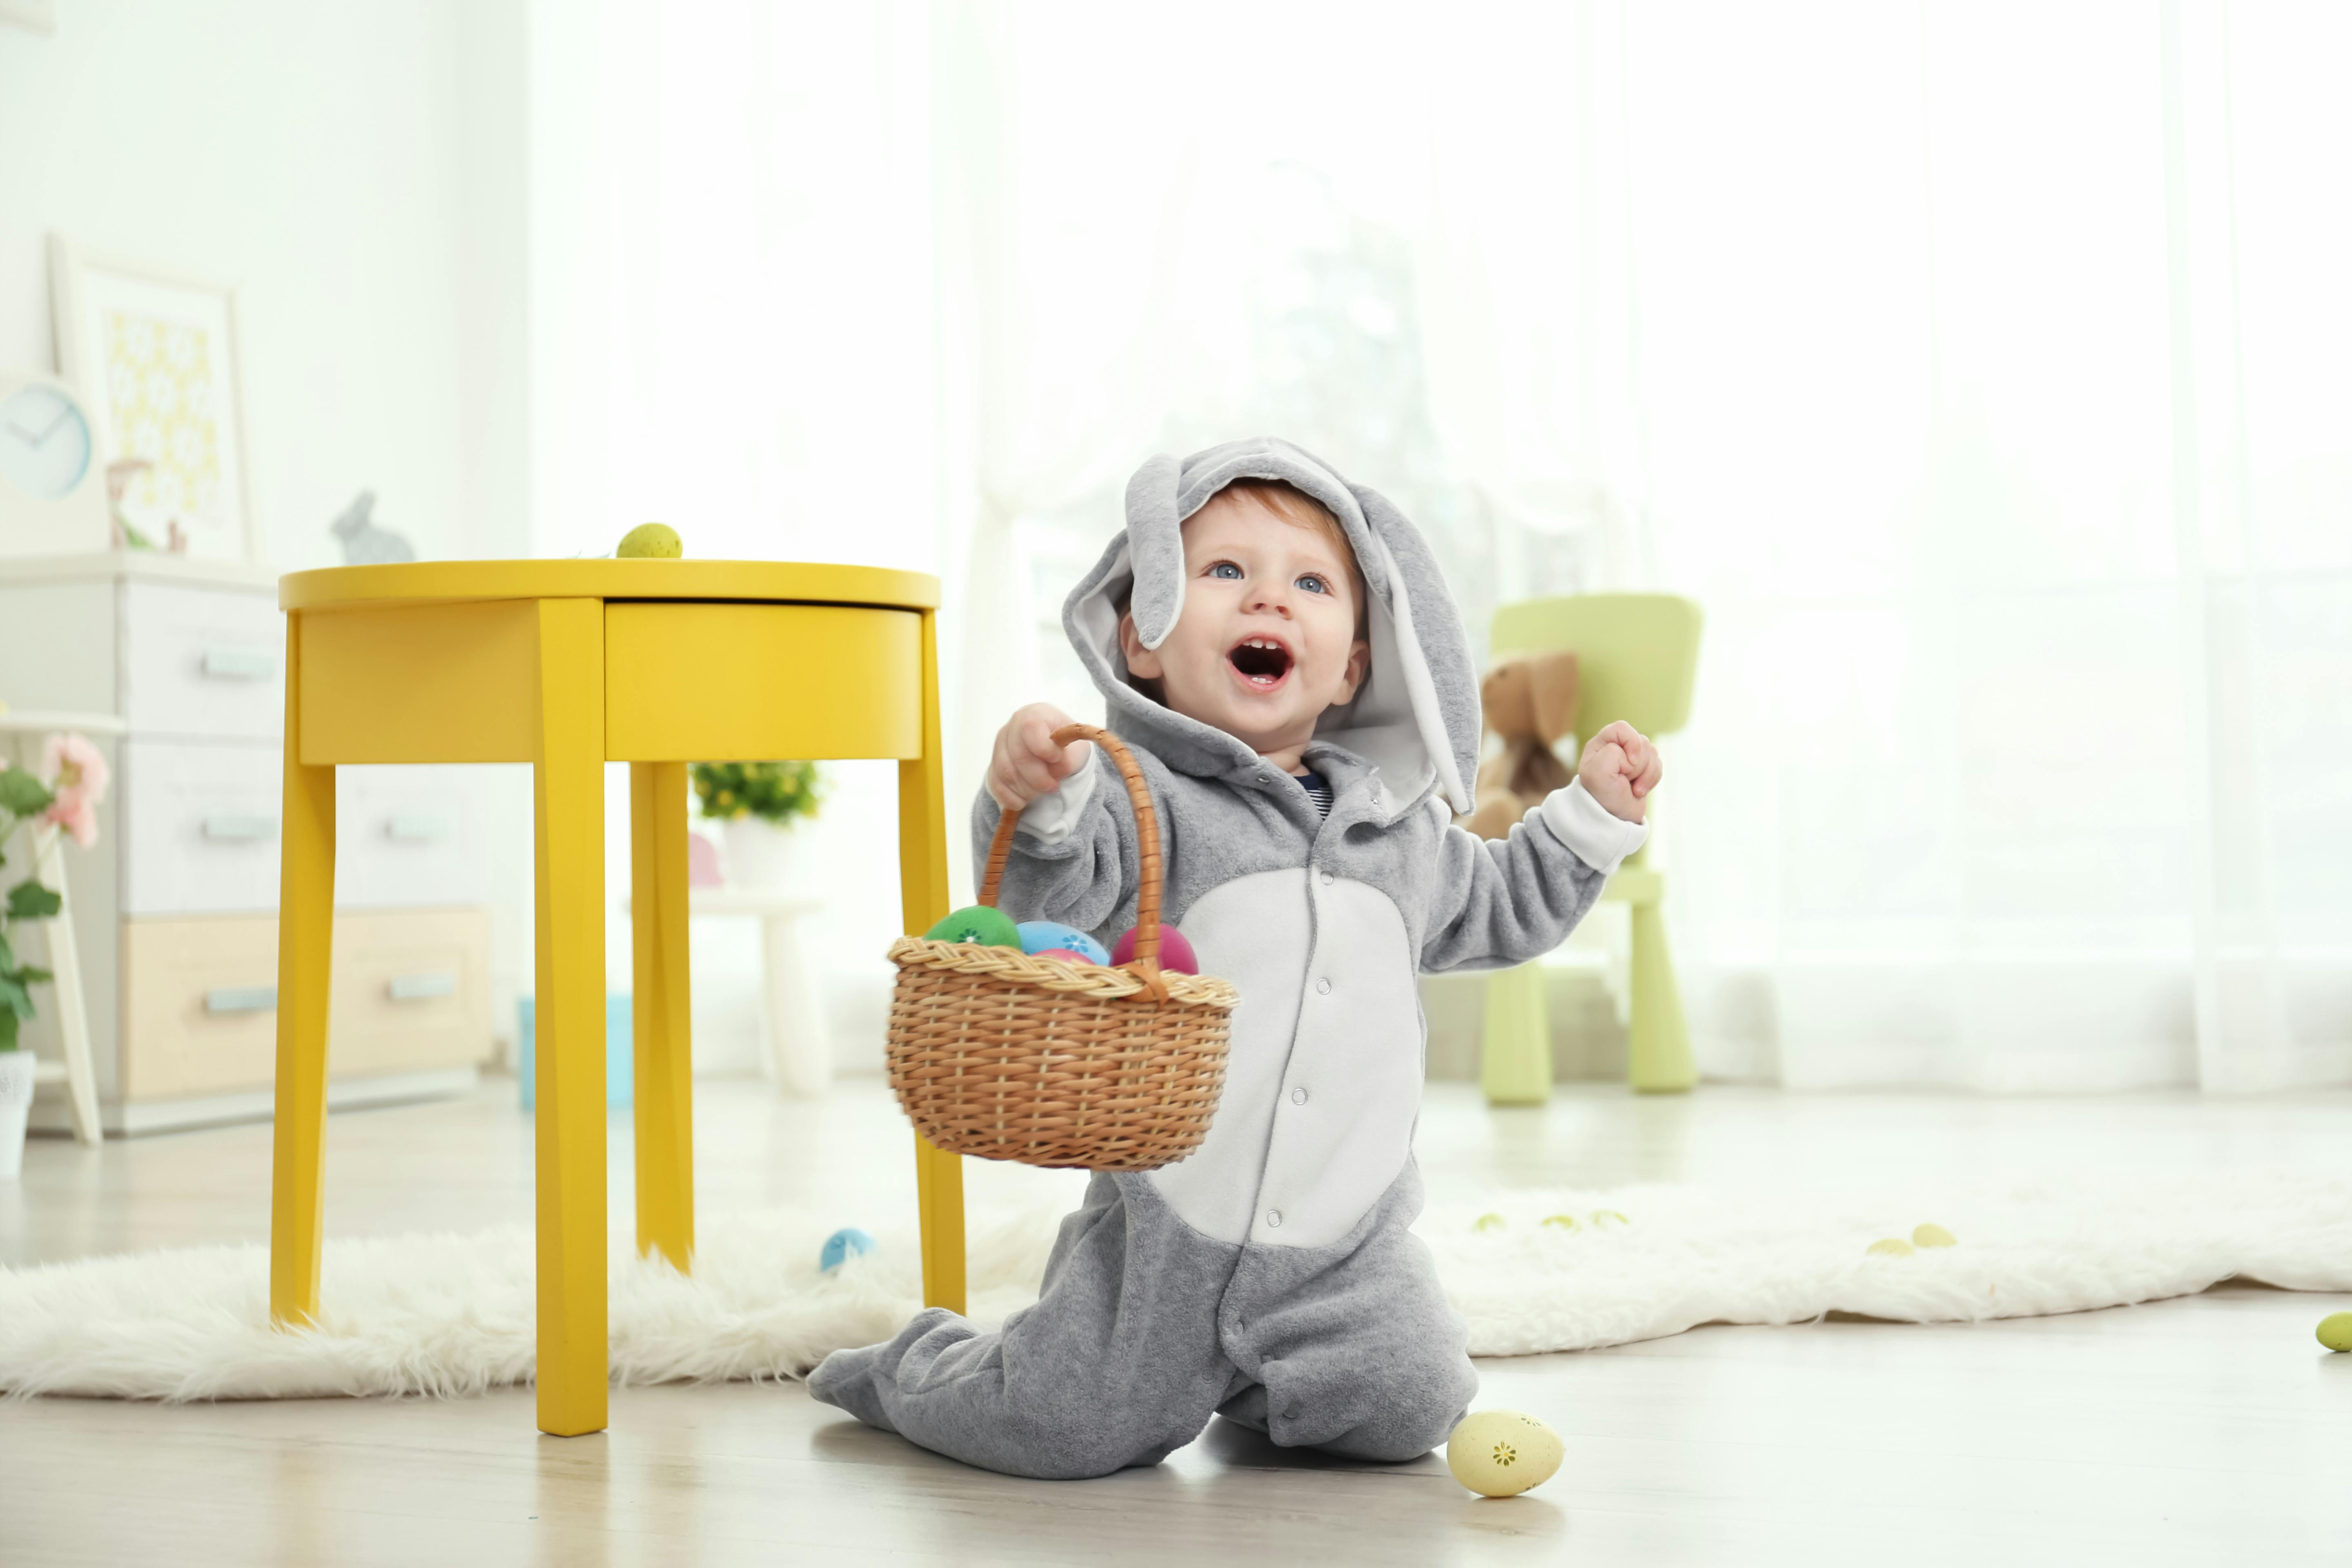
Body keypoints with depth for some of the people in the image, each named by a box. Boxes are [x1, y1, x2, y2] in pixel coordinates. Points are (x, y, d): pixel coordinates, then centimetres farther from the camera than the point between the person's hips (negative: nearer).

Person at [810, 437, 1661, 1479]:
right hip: (1166, 1233, -4)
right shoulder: (1147, 796, -7)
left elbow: (1493, 913, 29)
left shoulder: (1399, 825, 12)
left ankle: (1251, 1381, 22)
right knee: (1062, 1433, -7)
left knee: (1408, 1412, -9)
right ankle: (921, 1368, 28)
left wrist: (1592, 815, 23)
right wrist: (1034, 803, -44)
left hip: (1346, 1242, 4)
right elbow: (1052, 899, -25)